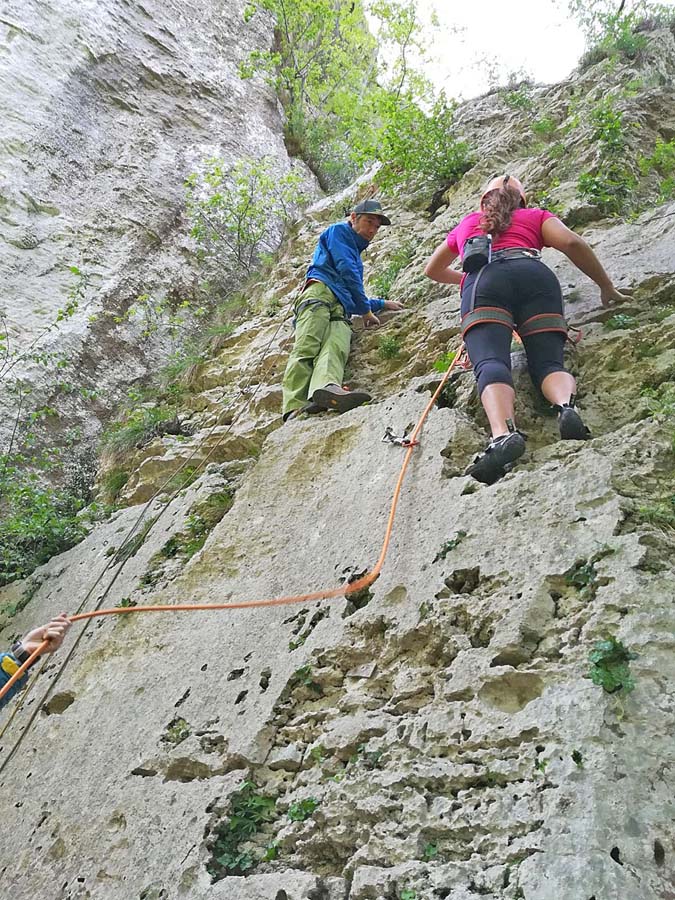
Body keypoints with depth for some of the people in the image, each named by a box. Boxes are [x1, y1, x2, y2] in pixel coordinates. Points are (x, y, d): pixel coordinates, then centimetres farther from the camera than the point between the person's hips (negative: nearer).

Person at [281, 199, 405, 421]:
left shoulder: (356, 253, 45)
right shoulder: (339, 231, 20)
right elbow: (346, 269, 5)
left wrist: (381, 304, 54)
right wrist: (366, 309, 11)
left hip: (341, 310, 6)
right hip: (321, 292, -6)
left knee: (336, 349, -30)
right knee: (306, 350, -29)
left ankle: (325, 389, -62)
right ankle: (295, 408, -51)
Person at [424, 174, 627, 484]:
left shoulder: (466, 223, 41)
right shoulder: (535, 215, 35)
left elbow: (432, 270, 55)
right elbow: (571, 243, 14)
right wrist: (607, 287, 24)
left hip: (485, 281, -1)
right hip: (536, 275, 1)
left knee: (490, 362, -22)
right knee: (548, 362, -7)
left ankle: (503, 434, -52)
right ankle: (568, 406, -43)